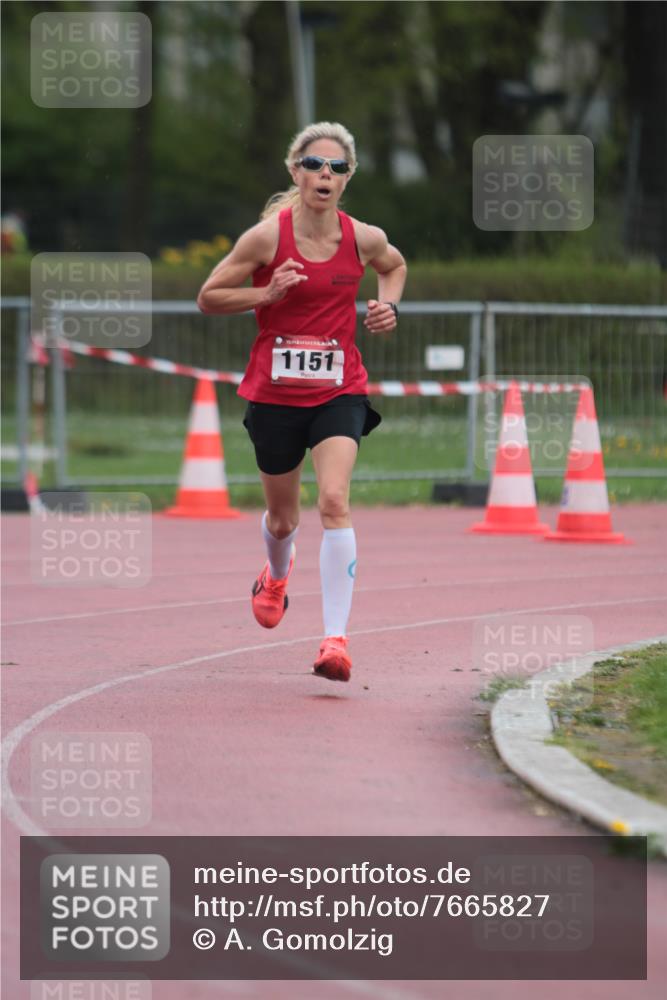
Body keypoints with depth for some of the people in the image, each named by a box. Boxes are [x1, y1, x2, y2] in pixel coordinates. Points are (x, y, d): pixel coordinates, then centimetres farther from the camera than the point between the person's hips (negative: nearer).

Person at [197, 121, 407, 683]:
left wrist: (389, 307, 2)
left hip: (339, 390, 0)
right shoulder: (267, 237, -9)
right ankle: (277, 574, 54)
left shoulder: (363, 239, -3)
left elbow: (395, 266, 22)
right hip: (275, 391, 0)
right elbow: (209, 298, -2)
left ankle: (336, 638, -22)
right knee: (282, 515, 15)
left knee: (334, 500, -21)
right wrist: (268, 294, -17)